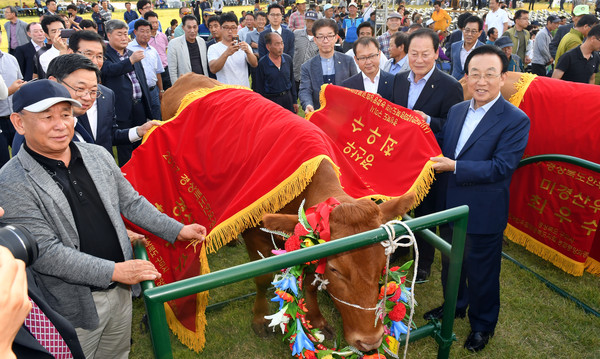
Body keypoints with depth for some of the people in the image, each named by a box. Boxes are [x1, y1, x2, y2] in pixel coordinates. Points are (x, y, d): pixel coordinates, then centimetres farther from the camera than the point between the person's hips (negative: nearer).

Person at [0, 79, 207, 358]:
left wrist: (177, 230, 6)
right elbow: (44, 251, -21)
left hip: (121, 292, 5)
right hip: (74, 307, -5)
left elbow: (131, 202, 10)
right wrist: (113, 271, -22)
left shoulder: (98, 155, 1)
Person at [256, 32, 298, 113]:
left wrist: (295, 101, 11)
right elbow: (260, 87, -5)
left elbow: (292, 81, 12)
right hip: (271, 100, -4)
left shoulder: (288, 59, 3)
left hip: (288, 98, 4)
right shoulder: (262, 63, -10)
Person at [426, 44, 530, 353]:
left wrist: (455, 167, -29)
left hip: (483, 213, -6)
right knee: (450, 263, 24)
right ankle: (455, 306, 49)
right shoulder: (456, 110, 5)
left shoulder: (516, 120, -15)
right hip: (451, 206, 6)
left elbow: (502, 166, -22)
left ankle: (483, 324, 37)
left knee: (481, 272, 12)